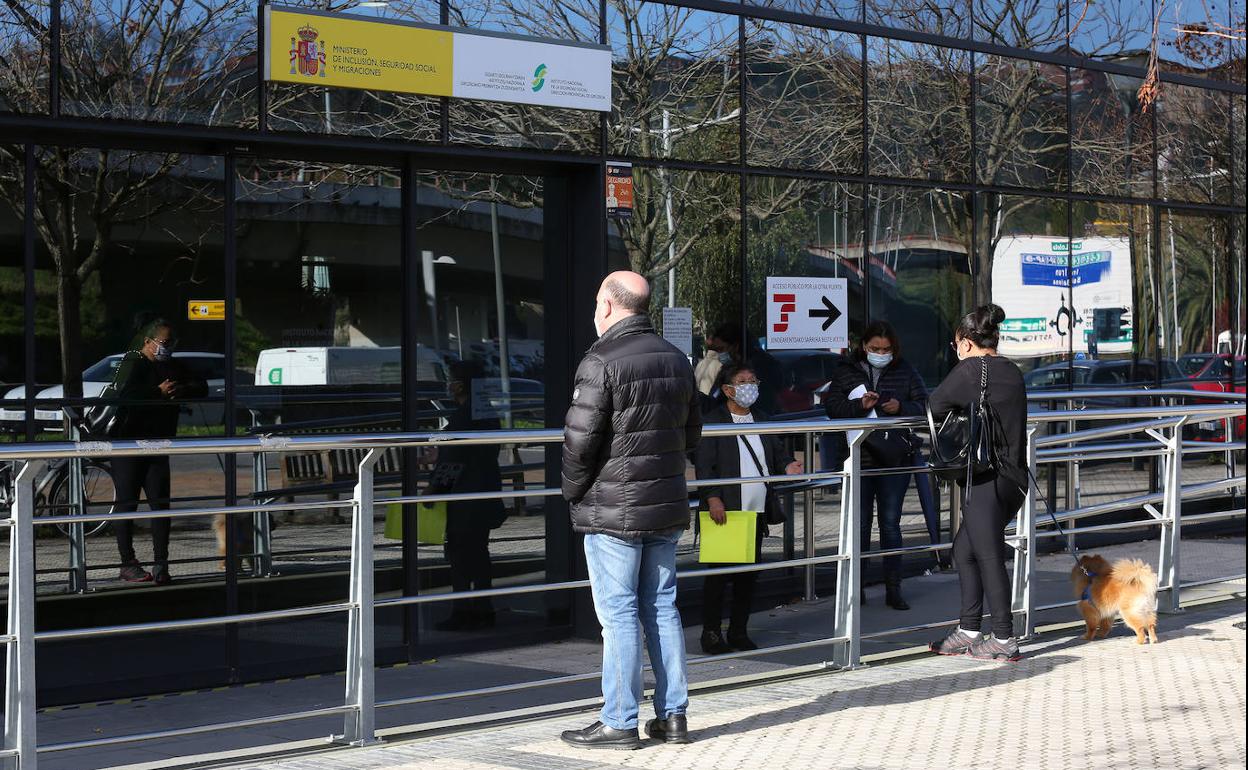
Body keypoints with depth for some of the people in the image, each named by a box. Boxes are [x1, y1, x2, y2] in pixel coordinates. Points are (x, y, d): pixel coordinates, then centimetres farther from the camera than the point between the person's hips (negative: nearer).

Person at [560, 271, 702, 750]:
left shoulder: (601, 361, -14)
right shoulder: (675, 359, 11)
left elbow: (580, 439, -17)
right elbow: (692, 433, 17)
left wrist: (573, 491, -2)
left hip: (613, 511, -7)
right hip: (667, 505, 7)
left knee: (619, 615, -2)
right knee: (662, 608, 12)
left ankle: (619, 723, 3)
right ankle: (673, 715, 16)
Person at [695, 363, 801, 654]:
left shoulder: (762, 419, 15)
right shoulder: (712, 422, -5)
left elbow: (777, 451, 20)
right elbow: (705, 466, -10)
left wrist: (787, 465, -2)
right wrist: (713, 499, -19)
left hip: (756, 511, 6)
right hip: (725, 511, -6)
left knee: (748, 574, 9)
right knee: (719, 572, -3)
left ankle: (738, 631, 19)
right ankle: (711, 634, 5)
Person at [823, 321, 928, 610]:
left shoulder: (906, 372, 4)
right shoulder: (846, 372, 2)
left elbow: (923, 405, 4)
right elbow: (831, 405, -5)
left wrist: (901, 407, -15)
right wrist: (860, 405, -21)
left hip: (895, 458, 0)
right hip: (859, 457, 0)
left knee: (891, 523, 3)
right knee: (860, 523, 7)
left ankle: (893, 588, 9)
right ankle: (856, 586, 17)